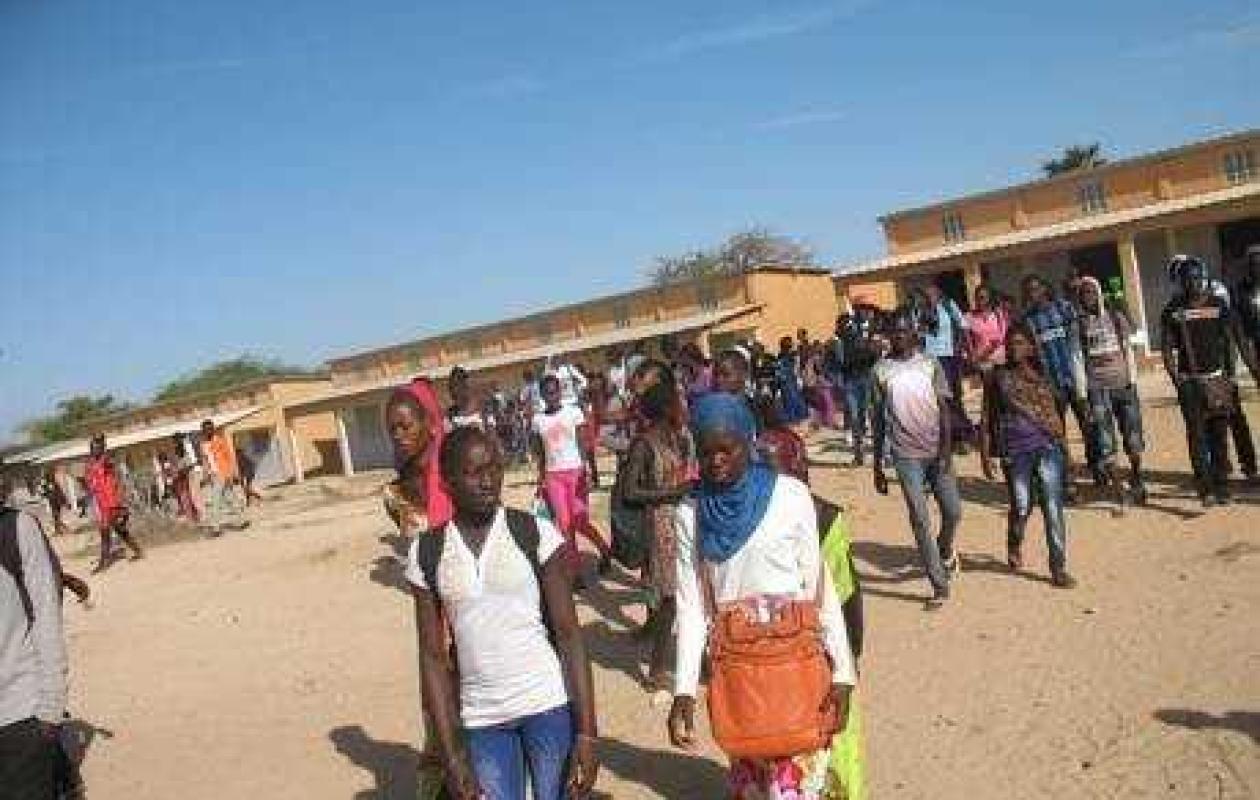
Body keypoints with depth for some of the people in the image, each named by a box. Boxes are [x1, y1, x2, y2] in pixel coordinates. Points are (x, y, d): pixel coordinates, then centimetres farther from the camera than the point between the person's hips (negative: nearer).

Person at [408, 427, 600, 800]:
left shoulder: (536, 533, -6)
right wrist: (452, 756, 0)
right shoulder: (427, 553, 0)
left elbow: (569, 633, -6)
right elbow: (433, 656, 3)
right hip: (481, 720, 2)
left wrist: (586, 731, -11)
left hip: (550, 705, -2)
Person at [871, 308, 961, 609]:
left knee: (953, 511, 3)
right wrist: (877, 466, 5)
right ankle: (940, 586, 5)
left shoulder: (930, 364, 2)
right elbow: (878, 418, 6)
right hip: (906, 455, 0)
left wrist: (946, 448, -15)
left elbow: (944, 408, -2)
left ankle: (945, 551, 37)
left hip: (937, 451, 1)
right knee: (920, 520, -3)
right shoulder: (881, 369, 3)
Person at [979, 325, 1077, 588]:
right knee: (1021, 507, 4)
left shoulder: (1041, 376, 11)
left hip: (1047, 447, 2)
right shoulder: (998, 377, 5)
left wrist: (1061, 442, 14)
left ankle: (1058, 568, 4)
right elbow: (987, 418, 5)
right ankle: (1014, 547, 36)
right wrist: (985, 455, 0)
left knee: (1053, 508, -3)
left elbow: (1053, 413, 19)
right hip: (1015, 450, -1)